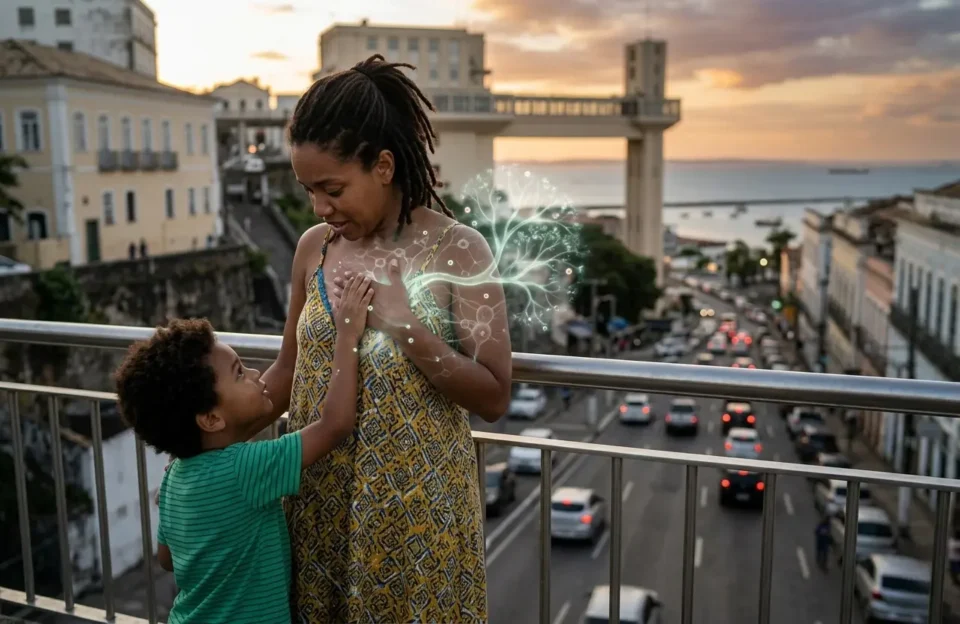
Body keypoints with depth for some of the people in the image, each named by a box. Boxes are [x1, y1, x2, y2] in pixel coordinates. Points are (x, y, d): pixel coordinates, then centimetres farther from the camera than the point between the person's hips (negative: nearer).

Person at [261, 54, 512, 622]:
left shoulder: (457, 251, -14)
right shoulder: (314, 248, 1)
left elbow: (494, 399, -14)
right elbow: (289, 371, 12)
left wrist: (404, 322, -22)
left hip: (414, 505, -4)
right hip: (319, 498, 4)